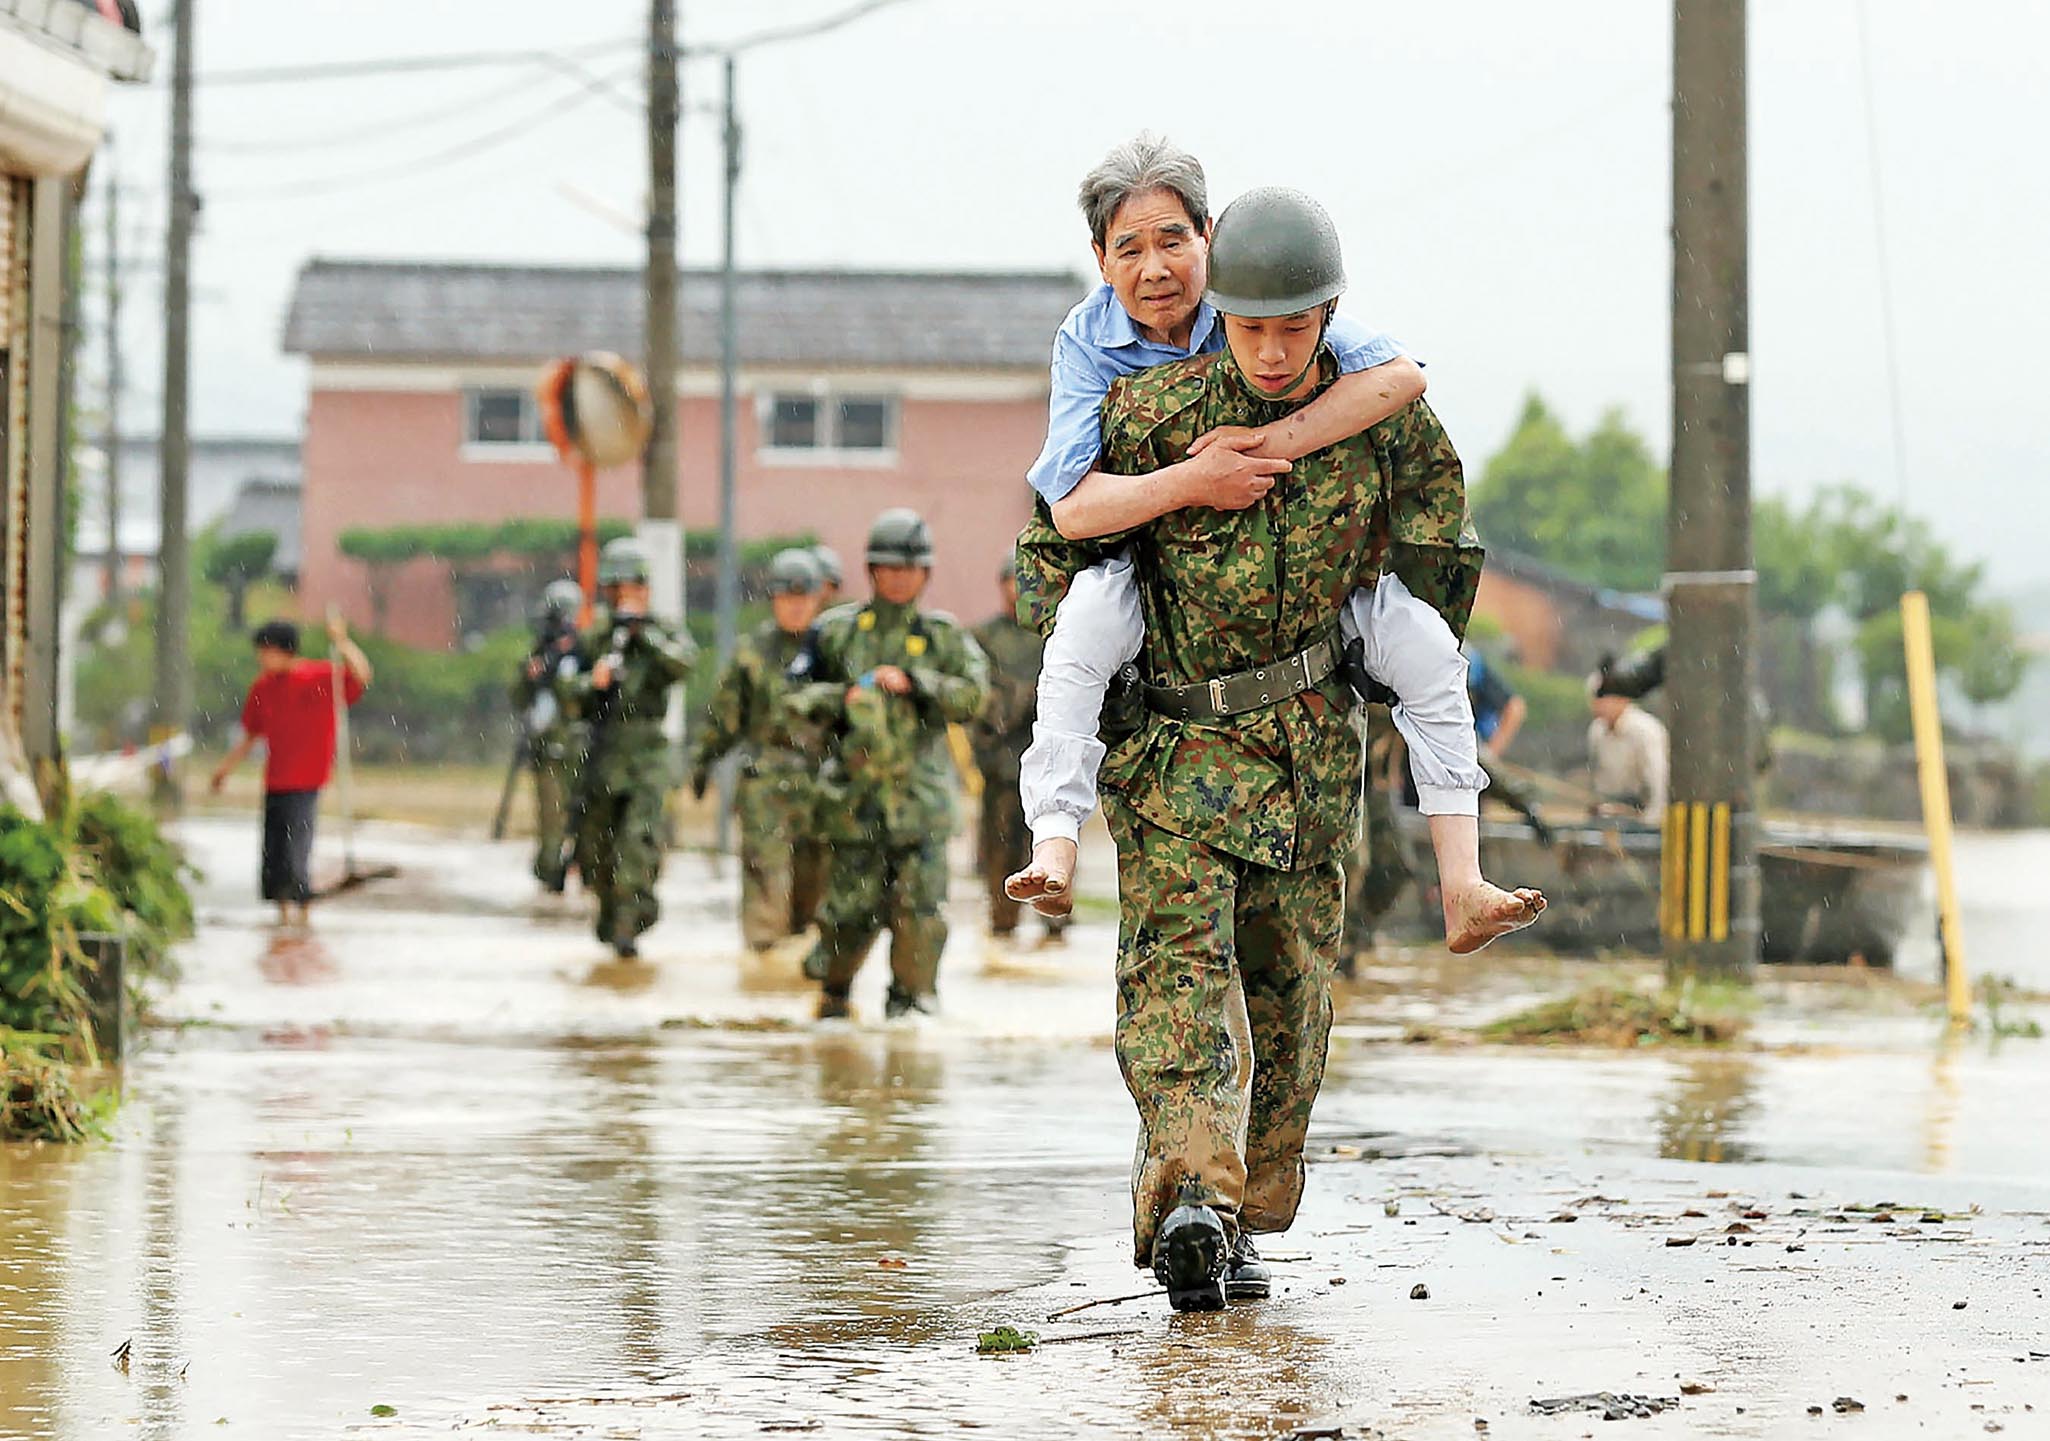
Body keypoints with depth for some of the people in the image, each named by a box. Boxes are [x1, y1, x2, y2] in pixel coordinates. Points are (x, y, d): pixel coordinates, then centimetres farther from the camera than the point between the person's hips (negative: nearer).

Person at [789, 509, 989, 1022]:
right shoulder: (836, 630, 9)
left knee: (920, 902, -9)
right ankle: (833, 988, 25)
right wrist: (844, 697, -8)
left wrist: (913, 683, -13)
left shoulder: (943, 635, 8)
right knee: (852, 904, 2)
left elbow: (974, 695, -2)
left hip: (920, 791, 0)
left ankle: (912, 991, 6)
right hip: (854, 791, 0)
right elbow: (799, 695, 10)